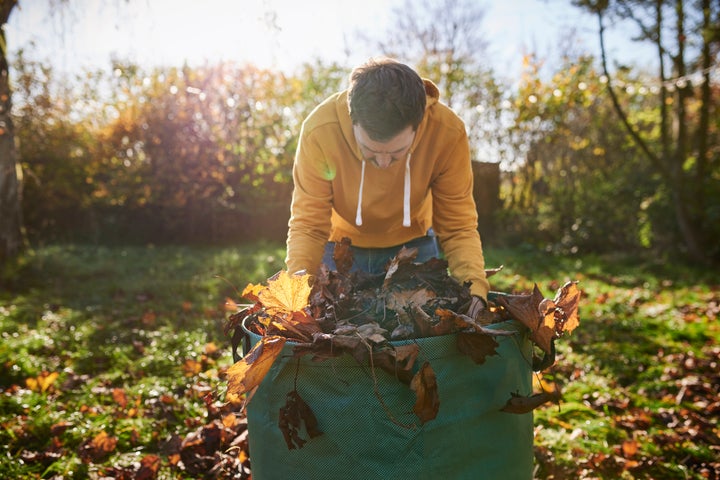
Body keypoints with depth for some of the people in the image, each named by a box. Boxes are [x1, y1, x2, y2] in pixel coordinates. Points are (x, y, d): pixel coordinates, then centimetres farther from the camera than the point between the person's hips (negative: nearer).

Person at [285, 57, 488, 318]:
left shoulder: (448, 132, -28)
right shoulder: (320, 130, -31)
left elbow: (458, 227, -19)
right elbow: (307, 225, -22)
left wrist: (474, 287, -37)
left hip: (412, 245, 1)